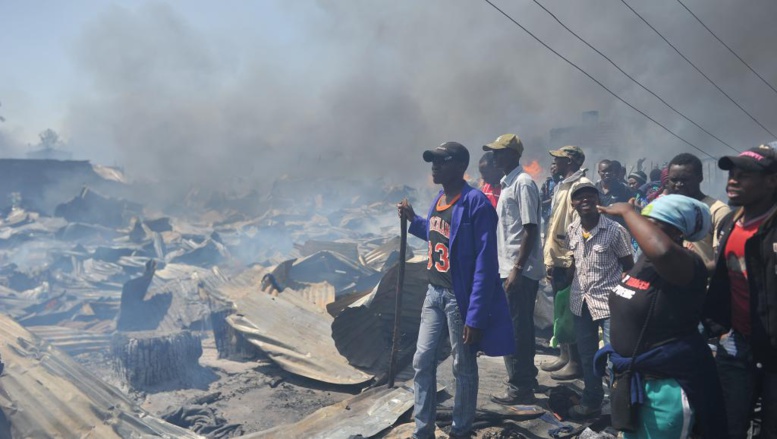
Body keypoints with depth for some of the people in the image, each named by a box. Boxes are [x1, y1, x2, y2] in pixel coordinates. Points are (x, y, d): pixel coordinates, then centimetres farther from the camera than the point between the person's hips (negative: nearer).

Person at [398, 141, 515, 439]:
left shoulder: (476, 203, -18)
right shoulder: (438, 200, 8)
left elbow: (485, 263, -21)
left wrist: (475, 316, -23)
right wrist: (413, 220, 12)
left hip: (460, 297, -8)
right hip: (434, 293, 8)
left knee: (463, 367, 9)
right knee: (422, 361, 11)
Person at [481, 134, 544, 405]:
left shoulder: (523, 183, -14)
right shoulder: (508, 183, 15)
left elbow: (531, 230, -20)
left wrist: (517, 269, -22)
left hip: (520, 270, -10)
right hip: (511, 267, 10)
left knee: (513, 329, -4)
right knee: (521, 326, 18)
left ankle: (520, 388, 6)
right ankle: (527, 376, 31)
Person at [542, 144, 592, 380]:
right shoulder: (562, 185, 17)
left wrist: (574, 261, -19)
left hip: (570, 262, -9)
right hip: (557, 260, 9)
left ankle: (575, 362, 9)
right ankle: (565, 356, 26)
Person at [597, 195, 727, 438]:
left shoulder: (687, 265, -23)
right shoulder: (645, 259, 4)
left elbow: (662, 251, -49)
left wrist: (626, 210, -34)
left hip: (666, 385, -8)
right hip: (634, 377, 9)